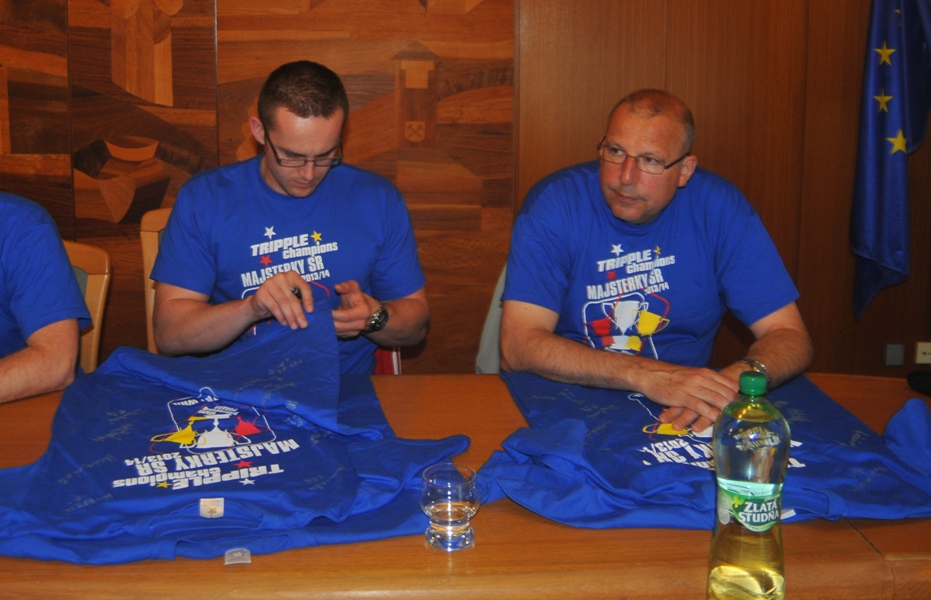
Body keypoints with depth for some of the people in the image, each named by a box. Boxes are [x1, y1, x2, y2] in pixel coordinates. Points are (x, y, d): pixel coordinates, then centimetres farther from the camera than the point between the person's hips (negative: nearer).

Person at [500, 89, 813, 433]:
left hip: (684, 417, 1)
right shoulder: (555, 202, -11)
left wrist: (736, 380, -27)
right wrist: (648, 376, -29)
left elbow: (790, 338, -5)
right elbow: (518, 345, -20)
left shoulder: (719, 207, -6)